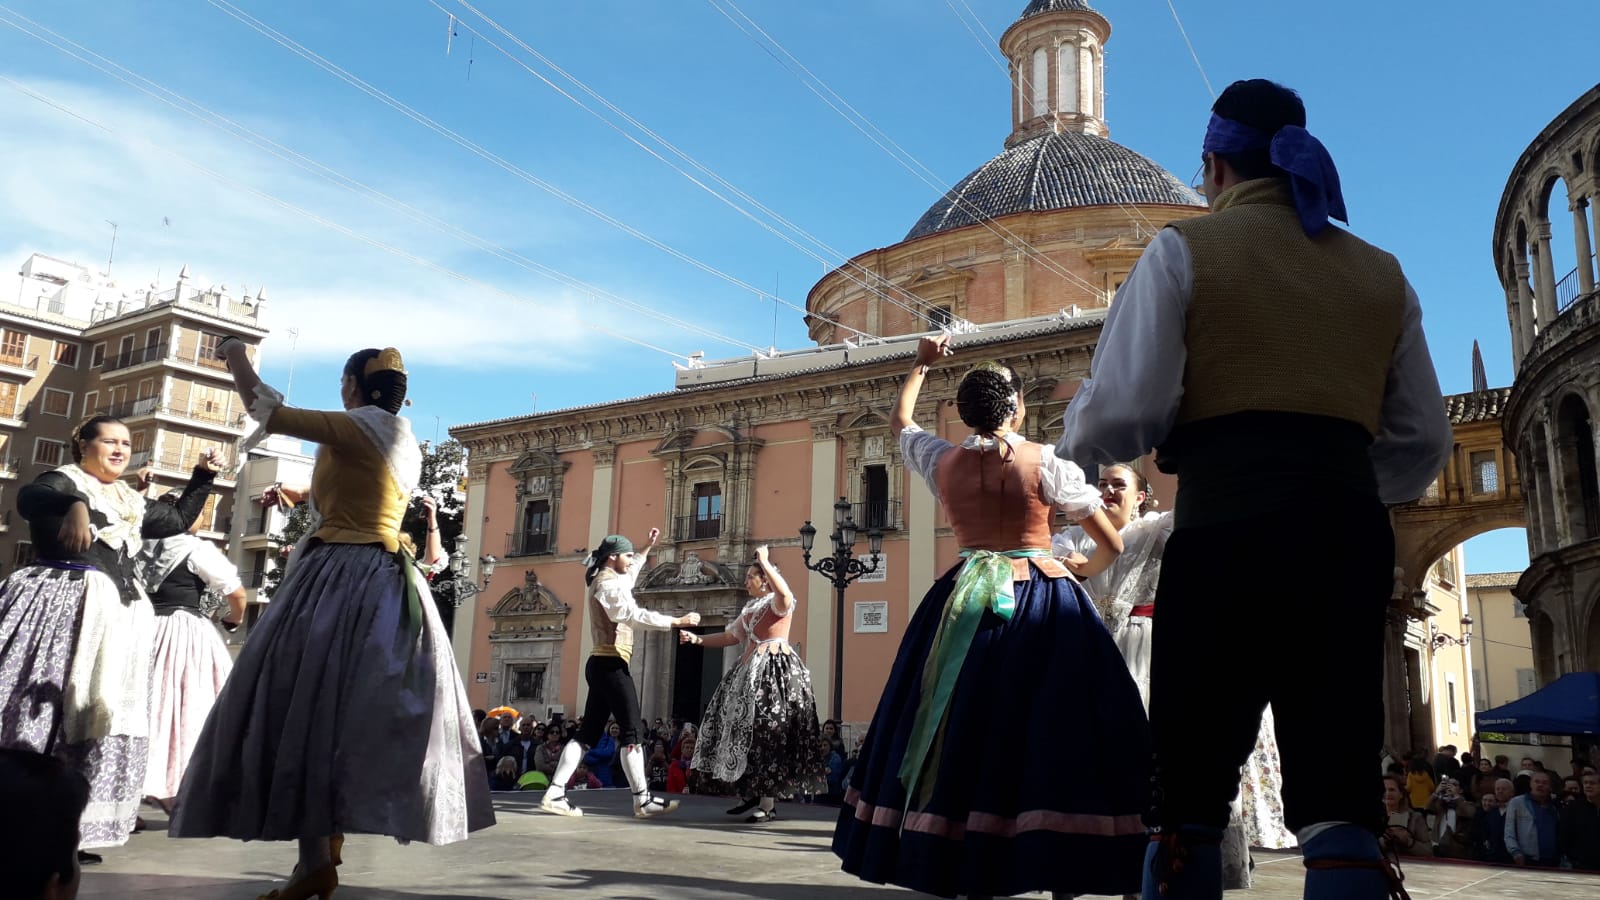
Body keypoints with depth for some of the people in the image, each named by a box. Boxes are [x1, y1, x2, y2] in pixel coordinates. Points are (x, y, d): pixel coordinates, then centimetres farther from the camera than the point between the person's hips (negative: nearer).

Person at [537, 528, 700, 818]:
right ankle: (643, 800, -5)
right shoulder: (608, 583, -12)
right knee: (632, 731, -8)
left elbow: (630, 573, 41)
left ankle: (554, 794, 4)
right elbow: (636, 615, -23)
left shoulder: (605, 581, 19)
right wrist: (678, 622, -23)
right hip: (611, 664, -11)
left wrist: (648, 548, 43)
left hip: (601, 664, 11)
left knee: (589, 732, 8)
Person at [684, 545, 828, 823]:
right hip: (751, 674, 9)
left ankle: (768, 804, -6)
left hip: (775, 672, -9)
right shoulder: (749, 610, 23)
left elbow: (785, 594, -29)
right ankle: (753, 796, 18)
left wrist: (765, 562, -21)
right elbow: (729, 638, 22)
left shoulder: (777, 603, -4)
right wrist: (697, 639, 11)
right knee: (747, 733, 8)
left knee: (768, 735, -10)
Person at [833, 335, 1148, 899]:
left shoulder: (941, 461, 4)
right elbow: (1112, 546, 2)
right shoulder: (1046, 463, -5)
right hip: (1042, 604, -4)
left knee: (962, 730, 9)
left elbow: (900, 421, 27)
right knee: (1050, 733, -3)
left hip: (963, 604, 4)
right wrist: (1080, 571, 22)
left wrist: (921, 366, 38)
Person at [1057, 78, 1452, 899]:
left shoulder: (1186, 249, 5)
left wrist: (1078, 435, 14)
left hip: (1228, 529, -4)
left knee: (1190, 799, 3)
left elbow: (1119, 417, -8)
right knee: (1338, 798, 4)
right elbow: (1422, 445, 18)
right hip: (1351, 536, 5)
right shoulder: (1381, 272, 20)